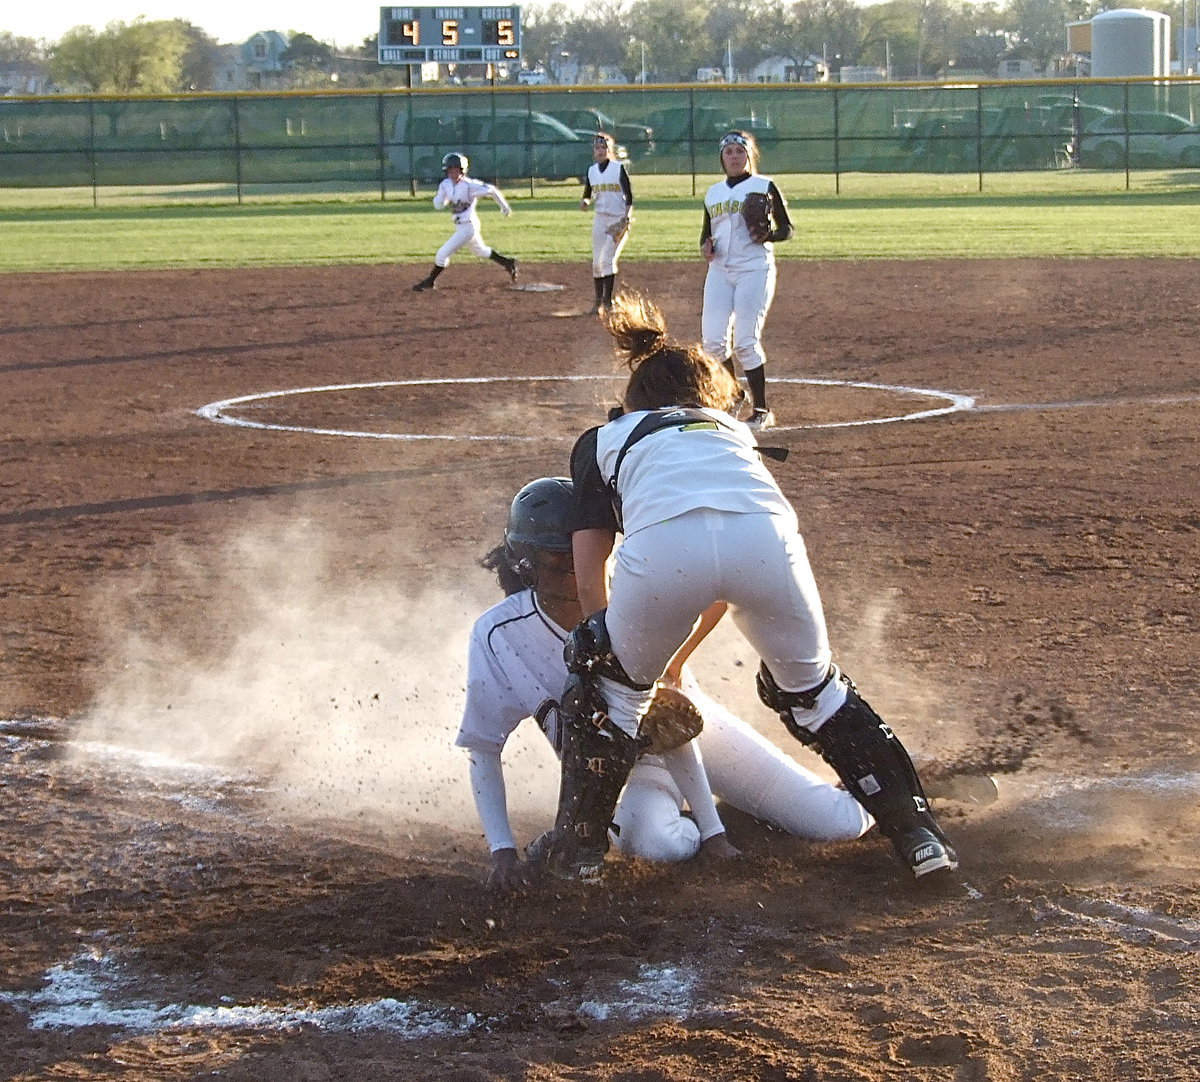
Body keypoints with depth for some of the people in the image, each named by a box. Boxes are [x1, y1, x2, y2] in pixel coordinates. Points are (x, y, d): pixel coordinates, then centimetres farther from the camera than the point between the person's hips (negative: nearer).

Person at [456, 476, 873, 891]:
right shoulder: (498, 636, -22)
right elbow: (483, 749, -14)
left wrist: (712, 830, -24)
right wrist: (502, 850, -24)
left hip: (695, 732, 1)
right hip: (622, 768, -1)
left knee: (841, 822, -9)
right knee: (660, 842, -37)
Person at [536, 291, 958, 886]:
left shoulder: (603, 440, 35)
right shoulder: (732, 431, 42)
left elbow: (590, 573, 24)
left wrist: (607, 647, 37)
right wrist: (672, 659, 50)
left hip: (661, 546, -2)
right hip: (766, 537, 2)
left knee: (615, 687, 26)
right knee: (813, 687, 25)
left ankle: (575, 845, 27)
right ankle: (917, 832, 24)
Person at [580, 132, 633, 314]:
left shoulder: (619, 168, -5)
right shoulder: (591, 171, 10)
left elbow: (629, 196, -7)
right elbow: (587, 195, 18)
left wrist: (626, 220, -17)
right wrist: (585, 202, -6)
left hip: (618, 219, -5)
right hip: (599, 218, 5)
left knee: (607, 260, -14)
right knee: (597, 263, 4)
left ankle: (607, 303, -11)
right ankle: (598, 302, 11)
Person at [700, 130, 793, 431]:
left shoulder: (764, 186, 2)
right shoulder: (714, 192, 16)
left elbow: (787, 228, 3)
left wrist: (768, 235, -18)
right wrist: (706, 246, 1)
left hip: (754, 268, -5)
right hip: (719, 271, 5)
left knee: (745, 341, -11)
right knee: (713, 340, -4)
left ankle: (762, 411, -2)